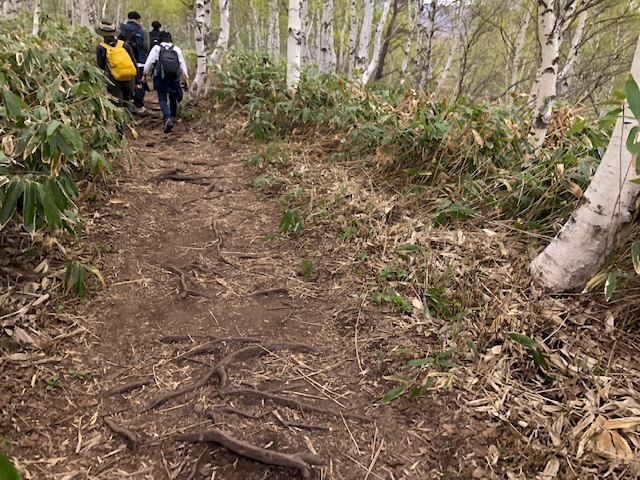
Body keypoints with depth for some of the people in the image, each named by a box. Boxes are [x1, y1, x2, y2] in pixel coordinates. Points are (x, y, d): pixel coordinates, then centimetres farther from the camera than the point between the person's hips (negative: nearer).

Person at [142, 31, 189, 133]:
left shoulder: (157, 48, -1)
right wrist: (186, 79, 13)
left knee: (162, 99, -2)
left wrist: (144, 75, 6)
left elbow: (149, 62, -3)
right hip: (174, 78, 3)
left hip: (160, 78, -2)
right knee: (173, 98, 21)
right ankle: (173, 117, 30)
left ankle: (167, 119, -23)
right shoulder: (177, 50, 5)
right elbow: (182, 65, 7)